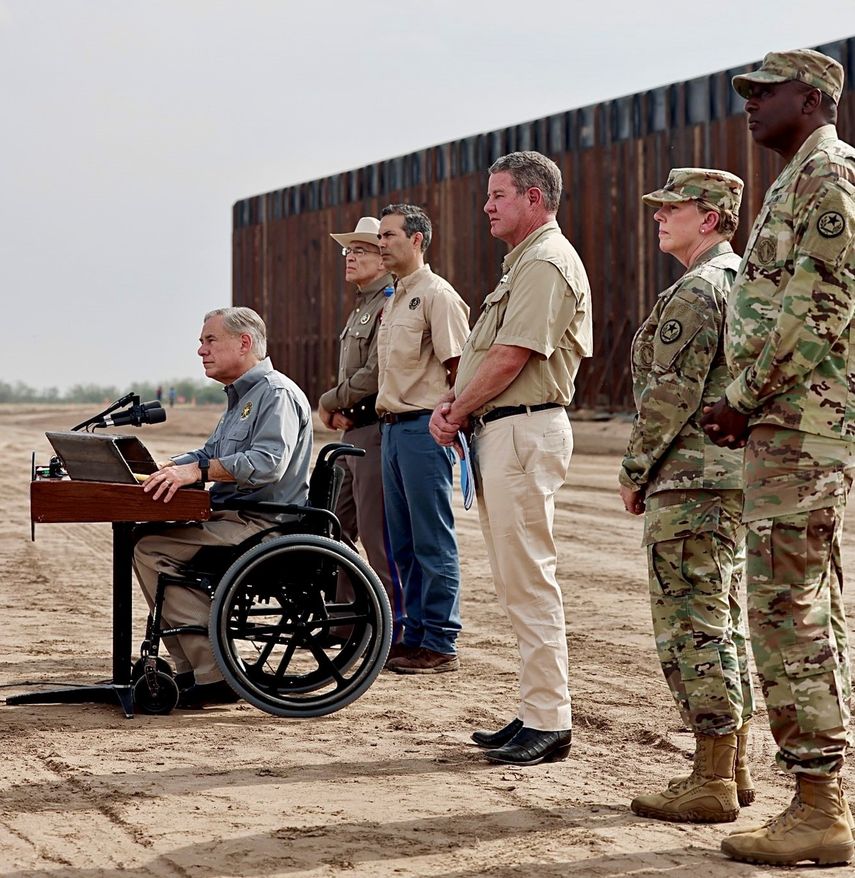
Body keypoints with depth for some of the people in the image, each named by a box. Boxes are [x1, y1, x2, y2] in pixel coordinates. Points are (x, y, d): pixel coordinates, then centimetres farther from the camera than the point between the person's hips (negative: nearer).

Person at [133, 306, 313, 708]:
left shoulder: (277, 393, -12)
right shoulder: (241, 397, 22)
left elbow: (268, 462, -25)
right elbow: (210, 454, 25)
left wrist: (198, 470, -28)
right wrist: (163, 469, 8)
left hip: (263, 525, -11)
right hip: (234, 520, 11)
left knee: (152, 550, -17)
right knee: (145, 540, 9)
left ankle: (215, 676, -19)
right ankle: (191, 669, 3)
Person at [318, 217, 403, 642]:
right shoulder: (361, 307, 19)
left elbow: (374, 376, -20)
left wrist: (329, 402, -7)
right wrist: (339, 411, 2)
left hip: (377, 431, -10)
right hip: (353, 431, 10)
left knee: (377, 531, -7)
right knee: (338, 526, 13)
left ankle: (392, 626, 0)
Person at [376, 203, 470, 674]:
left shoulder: (436, 294, -10)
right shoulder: (392, 299, 18)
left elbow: (457, 366, -14)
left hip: (425, 427, -9)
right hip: (393, 425, 9)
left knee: (434, 542, -5)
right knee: (403, 543, 12)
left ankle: (440, 645, -1)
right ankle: (415, 635, 20)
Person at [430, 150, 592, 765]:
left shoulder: (546, 263, -12)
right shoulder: (522, 263, 22)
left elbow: (510, 357, -18)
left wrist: (457, 414, -7)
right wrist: (453, 406, 5)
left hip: (524, 431, -11)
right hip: (499, 432, 11)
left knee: (529, 580, -10)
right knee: (517, 580, 12)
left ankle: (549, 725, -7)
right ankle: (536, 712, 18)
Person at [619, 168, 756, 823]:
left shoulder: (695, 292, -15)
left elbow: (672, 394, -19)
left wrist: (635, 469, -9)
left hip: (691, 484, -10)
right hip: (736, 477, 10)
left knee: (692, 627, -8)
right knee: (725, 626, 14)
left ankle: (710, 783, -6)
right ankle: (735, 768, 20)